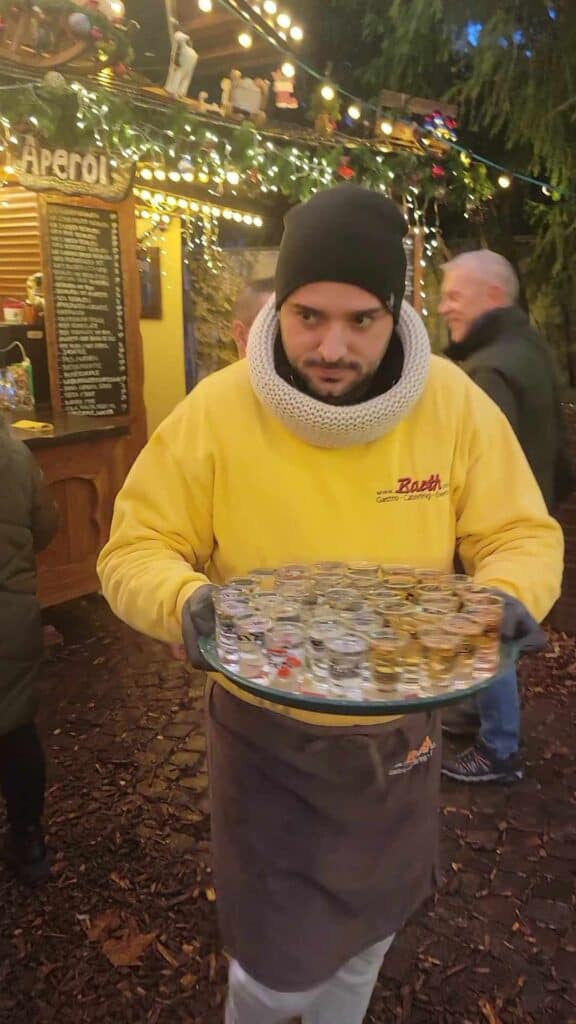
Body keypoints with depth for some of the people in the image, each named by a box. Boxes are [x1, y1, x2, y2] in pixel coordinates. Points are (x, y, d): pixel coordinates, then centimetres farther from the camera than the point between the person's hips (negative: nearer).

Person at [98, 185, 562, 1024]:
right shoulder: (214, 414, -19)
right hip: (268, 740, -2)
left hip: (400, 736, 3)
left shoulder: (455, 404, -13)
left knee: (369, 928, 26)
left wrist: (510, 599, -26)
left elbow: (522, 535, -5)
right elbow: (135, 552, -11)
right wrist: (186, 601, -32)